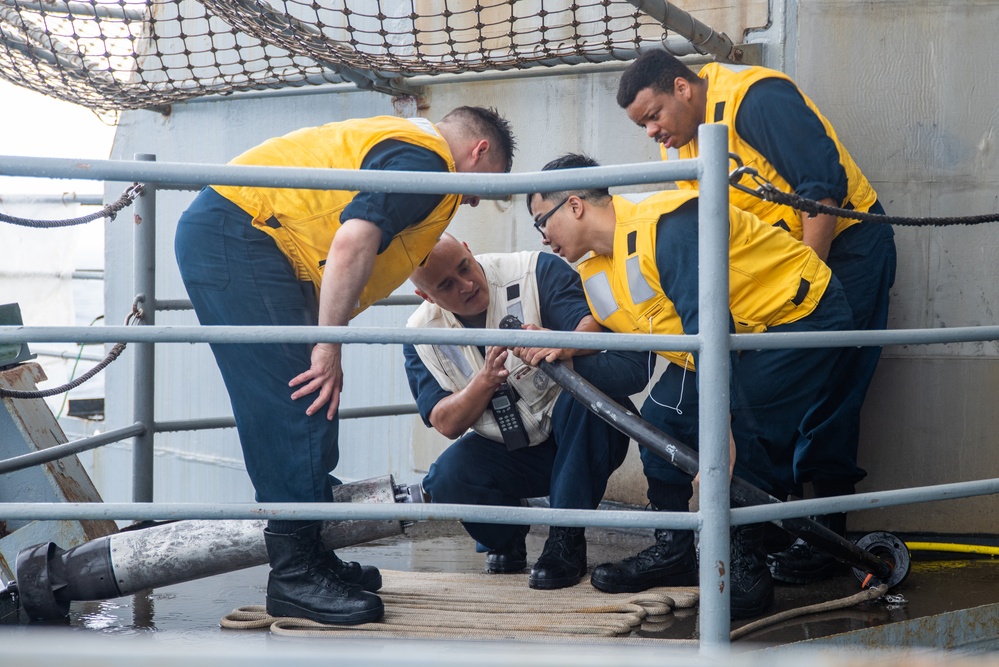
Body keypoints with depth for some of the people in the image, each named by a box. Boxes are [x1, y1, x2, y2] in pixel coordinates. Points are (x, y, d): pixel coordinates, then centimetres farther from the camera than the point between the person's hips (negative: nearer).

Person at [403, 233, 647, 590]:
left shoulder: (536, 272, -13)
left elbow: (598, 323, -26)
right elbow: (447, 423, -9)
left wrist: (563, 348, -49)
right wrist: (486, 381, -28)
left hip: (582, 440, -2)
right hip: (504, 454, 2)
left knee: (584, 373, -35)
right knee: (447, 479, -28)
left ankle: (567, 539, -24)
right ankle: (506, 538, 9)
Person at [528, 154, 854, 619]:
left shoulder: (665, 225, -30)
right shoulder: (597, 276, 2)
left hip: (804, 313, -10)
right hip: (740, 335, 10)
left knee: (741, 434, -25)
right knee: (662, 417, -1)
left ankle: (746, 562, -13)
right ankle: (674, 550, 11)